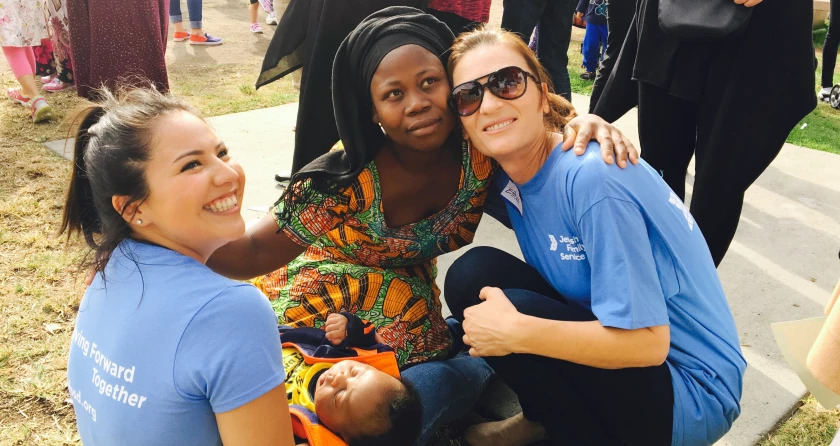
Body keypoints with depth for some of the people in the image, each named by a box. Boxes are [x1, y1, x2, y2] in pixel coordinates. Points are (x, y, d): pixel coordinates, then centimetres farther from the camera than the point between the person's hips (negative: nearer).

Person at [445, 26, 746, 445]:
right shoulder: (510, 175, -2)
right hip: (614, 344, 7)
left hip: (689, 394, -7)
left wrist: (515, 332, -27)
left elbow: (647, 341, -26)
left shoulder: (591, 177, -26)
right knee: (473, 273, -8)